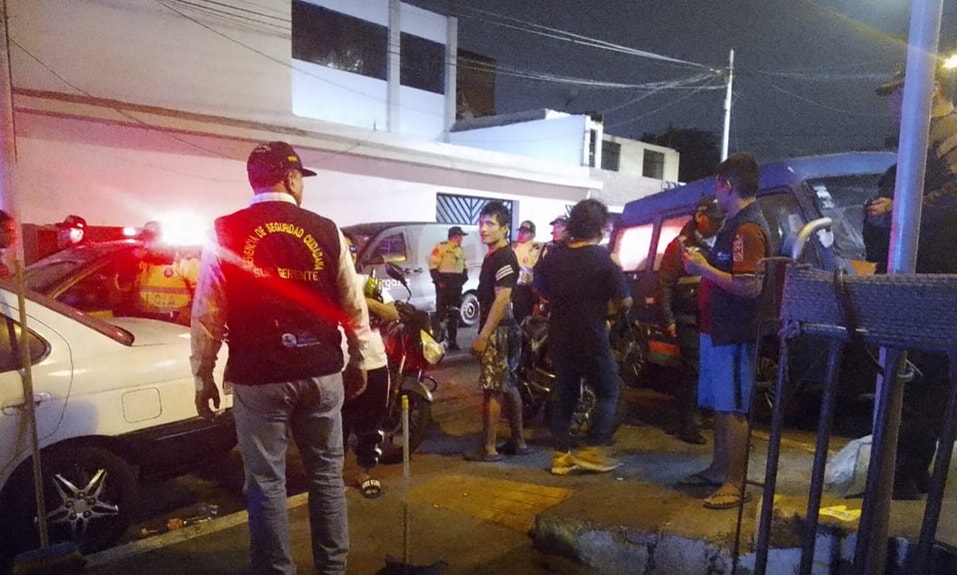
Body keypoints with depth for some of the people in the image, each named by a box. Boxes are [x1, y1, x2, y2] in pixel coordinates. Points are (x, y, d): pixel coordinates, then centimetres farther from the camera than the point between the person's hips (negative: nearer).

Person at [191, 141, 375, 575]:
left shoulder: (225, 233, -5)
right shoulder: (326, 231, -2)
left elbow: (207, 315, -3)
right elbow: (353, 307, 3)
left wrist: (203, 378, 8)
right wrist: (361, 362, 15)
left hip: (258, 379, -1)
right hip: (321, 374, 2)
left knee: (266, 481, 11)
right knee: (326, 474, 15)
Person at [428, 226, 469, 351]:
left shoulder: (460, 250, 17)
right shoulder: (441, 247, -8)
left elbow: (464, 266, 24)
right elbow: (433, 265, -13)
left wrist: (463, 279, 8)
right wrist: (439, 281, -18)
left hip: (457, 285, 7)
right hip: (444, 284, -7)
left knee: (454, 314, 10)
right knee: (441, 312, -8)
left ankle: (452, 341, 17)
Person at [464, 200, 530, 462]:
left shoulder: (504, 257, -15)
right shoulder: (493, 255, 16)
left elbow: (502, 299, -21)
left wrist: (483, 335, -22)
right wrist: (483, 332, 18)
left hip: (498, 331, -10)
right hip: (502, 330, 10)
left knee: (492, 389, -5)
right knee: (509, 387, 14)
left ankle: (489, 448, 3)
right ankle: (518, 442, 23)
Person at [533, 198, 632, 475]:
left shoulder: (553, 257, 3)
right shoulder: (604, 259, -12)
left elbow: (541, 293, 13)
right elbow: (624, 302, -12)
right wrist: (606, 309, 7)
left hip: (559, 336, 5)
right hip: (591, 338, -5)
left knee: (564, 394, 14)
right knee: (608, 392, 12)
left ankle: (561, 455, 17)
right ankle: (592, 450, 7)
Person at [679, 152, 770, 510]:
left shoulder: (747, 228, -16)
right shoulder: (734, 224, 17)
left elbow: (750, 286, -25)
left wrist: (703, 268, -18)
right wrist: (702, 266, 10)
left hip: (734, 335, -10)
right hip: (717, 330, 10)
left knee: (732, 409, -3)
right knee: (719, 406, 17)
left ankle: (735, 484, 7)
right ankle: (719, 469, 29)